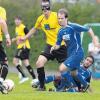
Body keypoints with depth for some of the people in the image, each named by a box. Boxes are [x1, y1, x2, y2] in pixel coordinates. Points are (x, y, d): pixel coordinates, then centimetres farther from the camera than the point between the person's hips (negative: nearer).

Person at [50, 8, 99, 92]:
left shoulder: (73, 27, -19)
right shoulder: (61, 31, 4)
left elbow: (89, 30, -12)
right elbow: (58, 45, 8)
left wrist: (95, 42, -13)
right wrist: (54, 47, -16)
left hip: (77, 53, -8)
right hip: (70, 53, 8)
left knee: (62, 69, -19)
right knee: (74, 73, 24)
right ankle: (85, 85, 49)